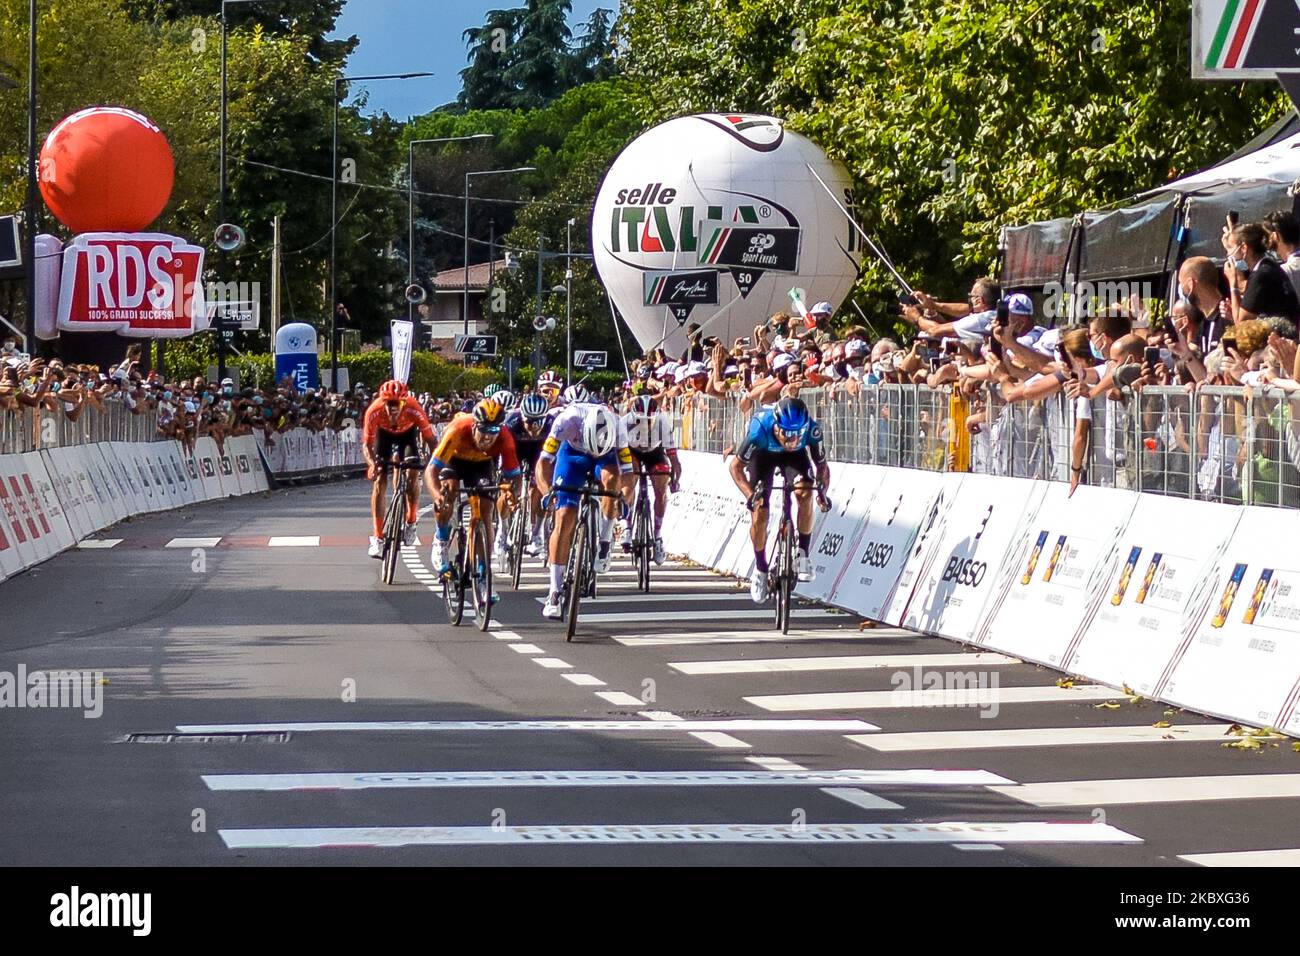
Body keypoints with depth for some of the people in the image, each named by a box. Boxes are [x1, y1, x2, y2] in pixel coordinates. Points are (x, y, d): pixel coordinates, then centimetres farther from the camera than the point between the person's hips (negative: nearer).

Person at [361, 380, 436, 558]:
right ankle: (377, 538, -7)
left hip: (407, 432, 0)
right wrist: (372, 463, -49)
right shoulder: (374, 411, -38)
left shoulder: (413, 409, -39)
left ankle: (411, 522, 10)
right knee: (379, 480, -11)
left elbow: (430, 438, -33)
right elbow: (366, 444, -30)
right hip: (384, 433, 0)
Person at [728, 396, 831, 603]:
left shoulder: (812, 430, -36)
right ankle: (760, 569, 10)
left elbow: (822, 465, -18)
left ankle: (803, 554, -12)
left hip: (795, 456, 1)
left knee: (805, 493, -27)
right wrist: (750, 494, -41)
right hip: (763, 453, -1)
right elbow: (736, 466, -27)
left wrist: (822, 490, -36)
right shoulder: (760, 428, -40)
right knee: (759, 513, -11)